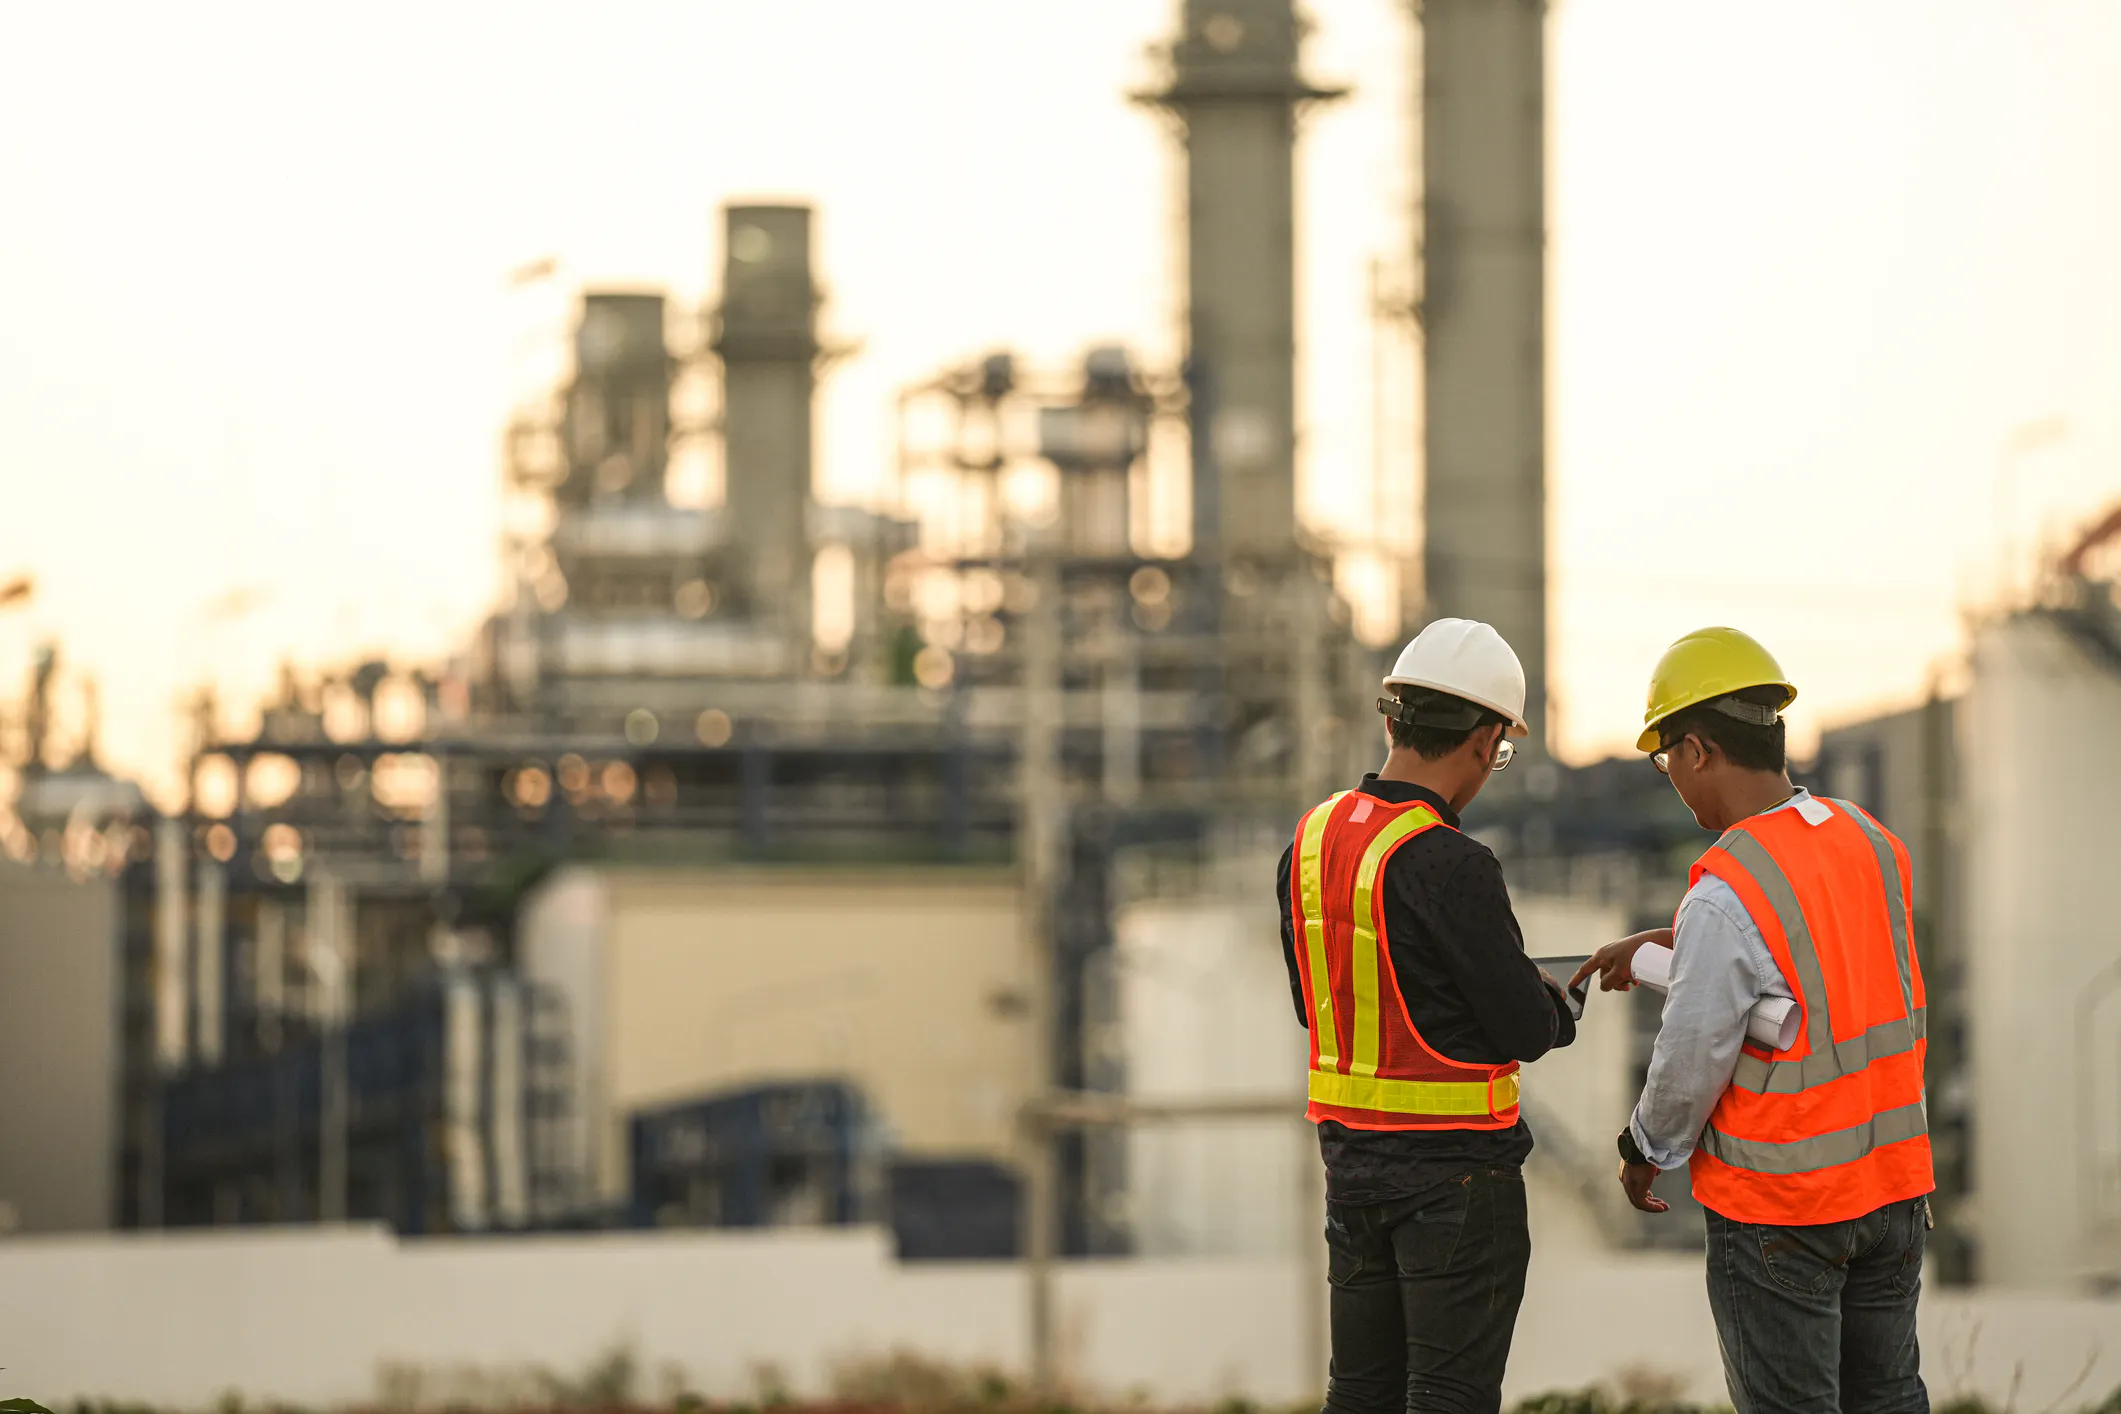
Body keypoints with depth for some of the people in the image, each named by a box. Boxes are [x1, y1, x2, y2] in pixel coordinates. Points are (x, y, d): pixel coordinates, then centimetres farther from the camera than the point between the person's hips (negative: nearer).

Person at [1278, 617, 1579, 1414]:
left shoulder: (1312, 841, 3)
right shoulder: (1448, 867, -20)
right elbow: (1527, 1031, -17)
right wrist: (1557, 1006, 8)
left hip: (1351, 1157, 7)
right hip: (1456, 1167, -7)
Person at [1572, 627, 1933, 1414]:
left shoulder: (1726, 895, -23)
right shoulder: (1873, 845, 2)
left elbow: (1692, 1062, -16)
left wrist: (1645, 1151, 4)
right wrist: (1657, 943, 28)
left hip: (1778, 1209, -7)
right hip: (1893, 1187, 7)